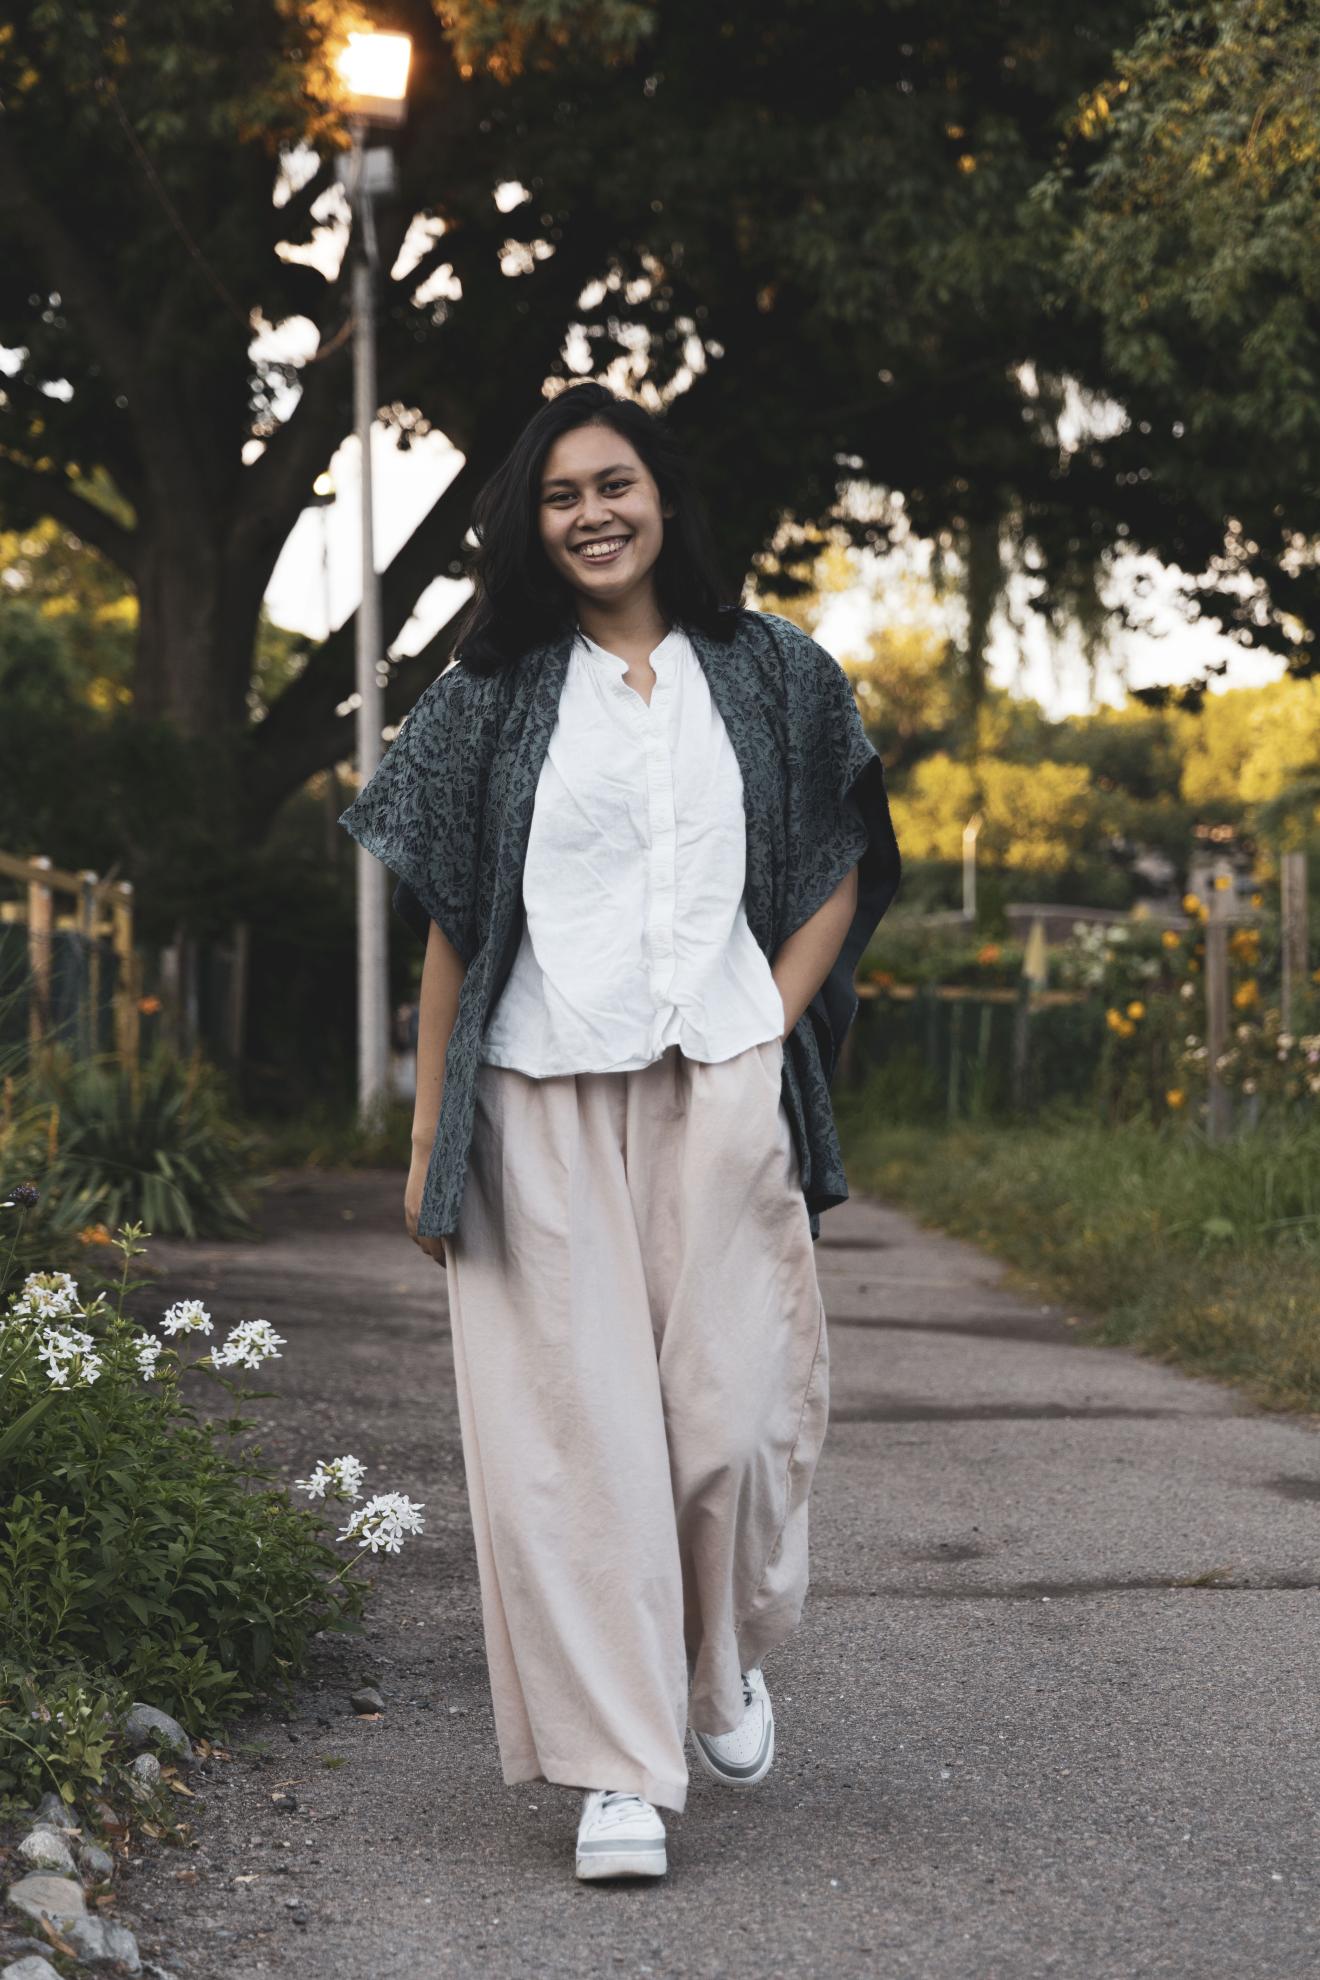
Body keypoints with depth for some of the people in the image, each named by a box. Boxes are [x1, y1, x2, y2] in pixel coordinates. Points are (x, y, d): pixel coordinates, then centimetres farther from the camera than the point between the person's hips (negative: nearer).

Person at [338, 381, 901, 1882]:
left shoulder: (768, 674, 10)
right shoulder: (496, 693, 8)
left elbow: (839, 869, 17)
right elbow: (450, 922, 7)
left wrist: (773, 1025, 3)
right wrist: (427, 1135, 3)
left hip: (721, 1090, 1)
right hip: (543, 1098, 0)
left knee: (730, 1408, -3)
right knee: (575, 1420, -4)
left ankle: (727, 1661, 28)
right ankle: (619, 1768, 4)